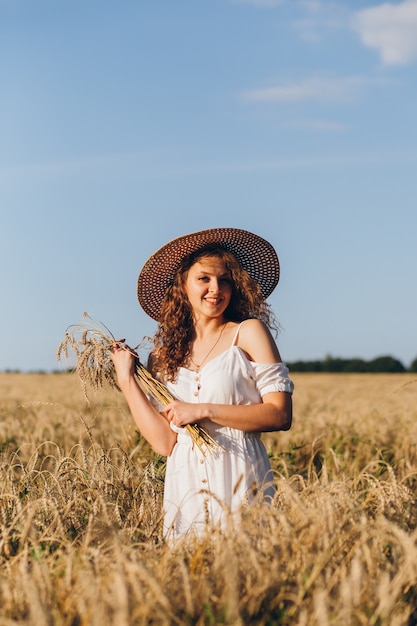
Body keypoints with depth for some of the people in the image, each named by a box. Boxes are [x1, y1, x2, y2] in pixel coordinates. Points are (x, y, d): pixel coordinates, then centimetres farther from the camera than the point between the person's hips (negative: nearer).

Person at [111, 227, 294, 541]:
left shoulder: (248, 332, 0)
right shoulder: (164, 355, 9)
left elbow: (281, 415, -8)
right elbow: (165, 442, 0)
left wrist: (204, 411, -12)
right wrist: (127, 380, 2)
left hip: (240, 483, -3)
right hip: (185, 488, 3)